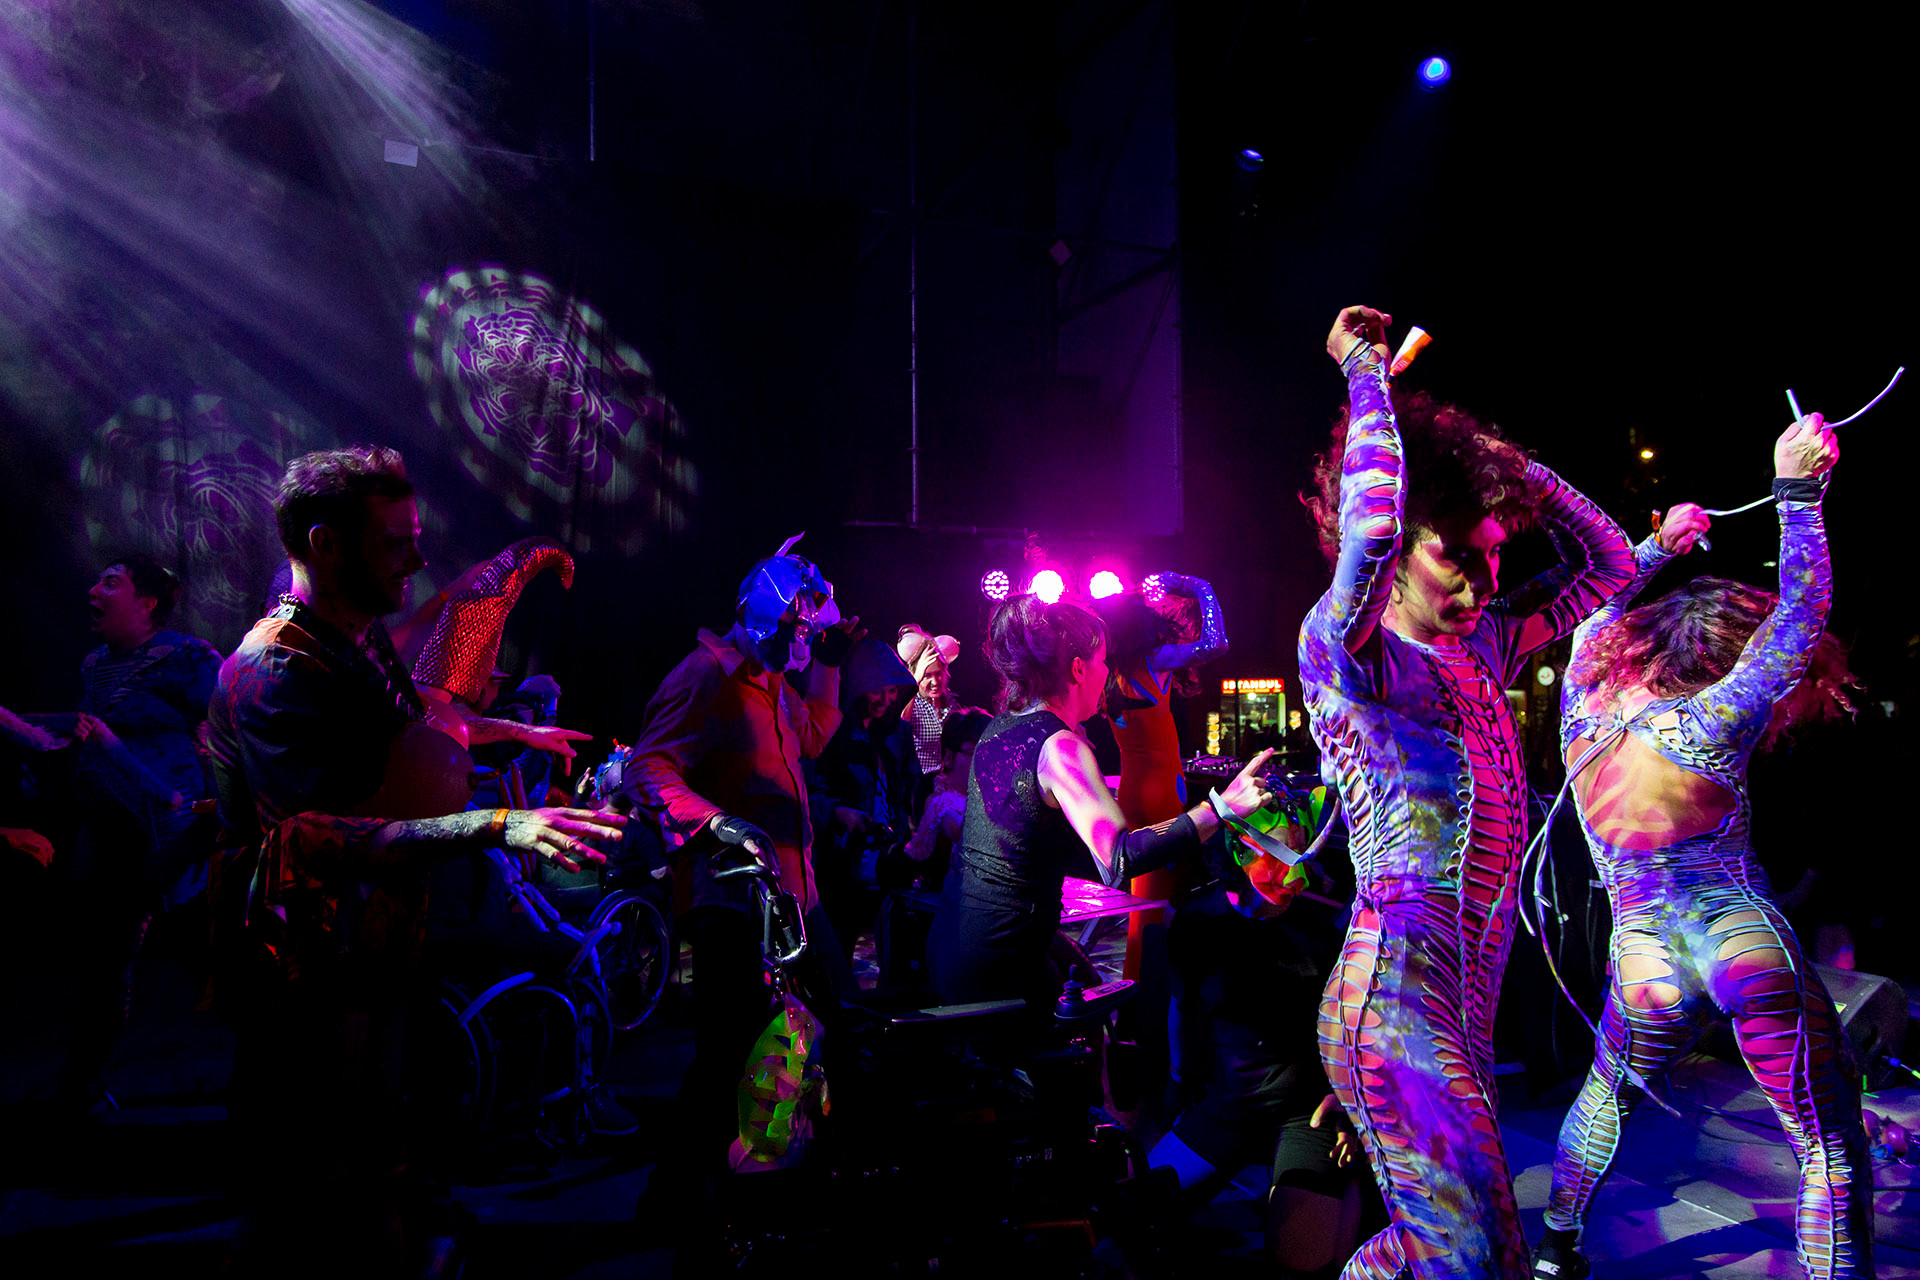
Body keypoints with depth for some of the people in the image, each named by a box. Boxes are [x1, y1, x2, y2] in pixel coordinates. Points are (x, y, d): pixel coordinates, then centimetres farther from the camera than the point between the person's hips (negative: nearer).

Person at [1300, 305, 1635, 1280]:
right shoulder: (1345, 652, -11)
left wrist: (1494, 459, 10)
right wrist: (1366, 374, -15)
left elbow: (1607, 565, 21)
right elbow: (1369, 522, -31)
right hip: (1396, 993, -8)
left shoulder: (1481, 647, 12)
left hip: (1465, 1000, 8)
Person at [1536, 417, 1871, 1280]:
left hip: (1645, 964, 5)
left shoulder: (1582, 714, 2)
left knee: (1605, 1098, 27)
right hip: (1751, 949, -4)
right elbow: (1801, 612, -4)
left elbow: (1599, 615, 20)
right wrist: (1797, 491, -4)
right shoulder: (1708, 728, -10)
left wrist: (1659, 546, 27)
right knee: (1832, 1146, 9)